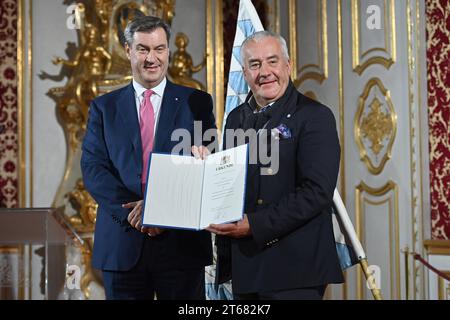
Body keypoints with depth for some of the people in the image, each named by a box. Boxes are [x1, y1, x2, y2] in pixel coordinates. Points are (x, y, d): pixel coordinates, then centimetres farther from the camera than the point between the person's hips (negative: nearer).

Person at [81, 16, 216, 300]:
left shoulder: (197, 103, 7)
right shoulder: (104, 107, 11)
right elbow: (93, 168, 2)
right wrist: (130, 210, -15)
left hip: (181, 241, -1)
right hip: (122, 243, 1)